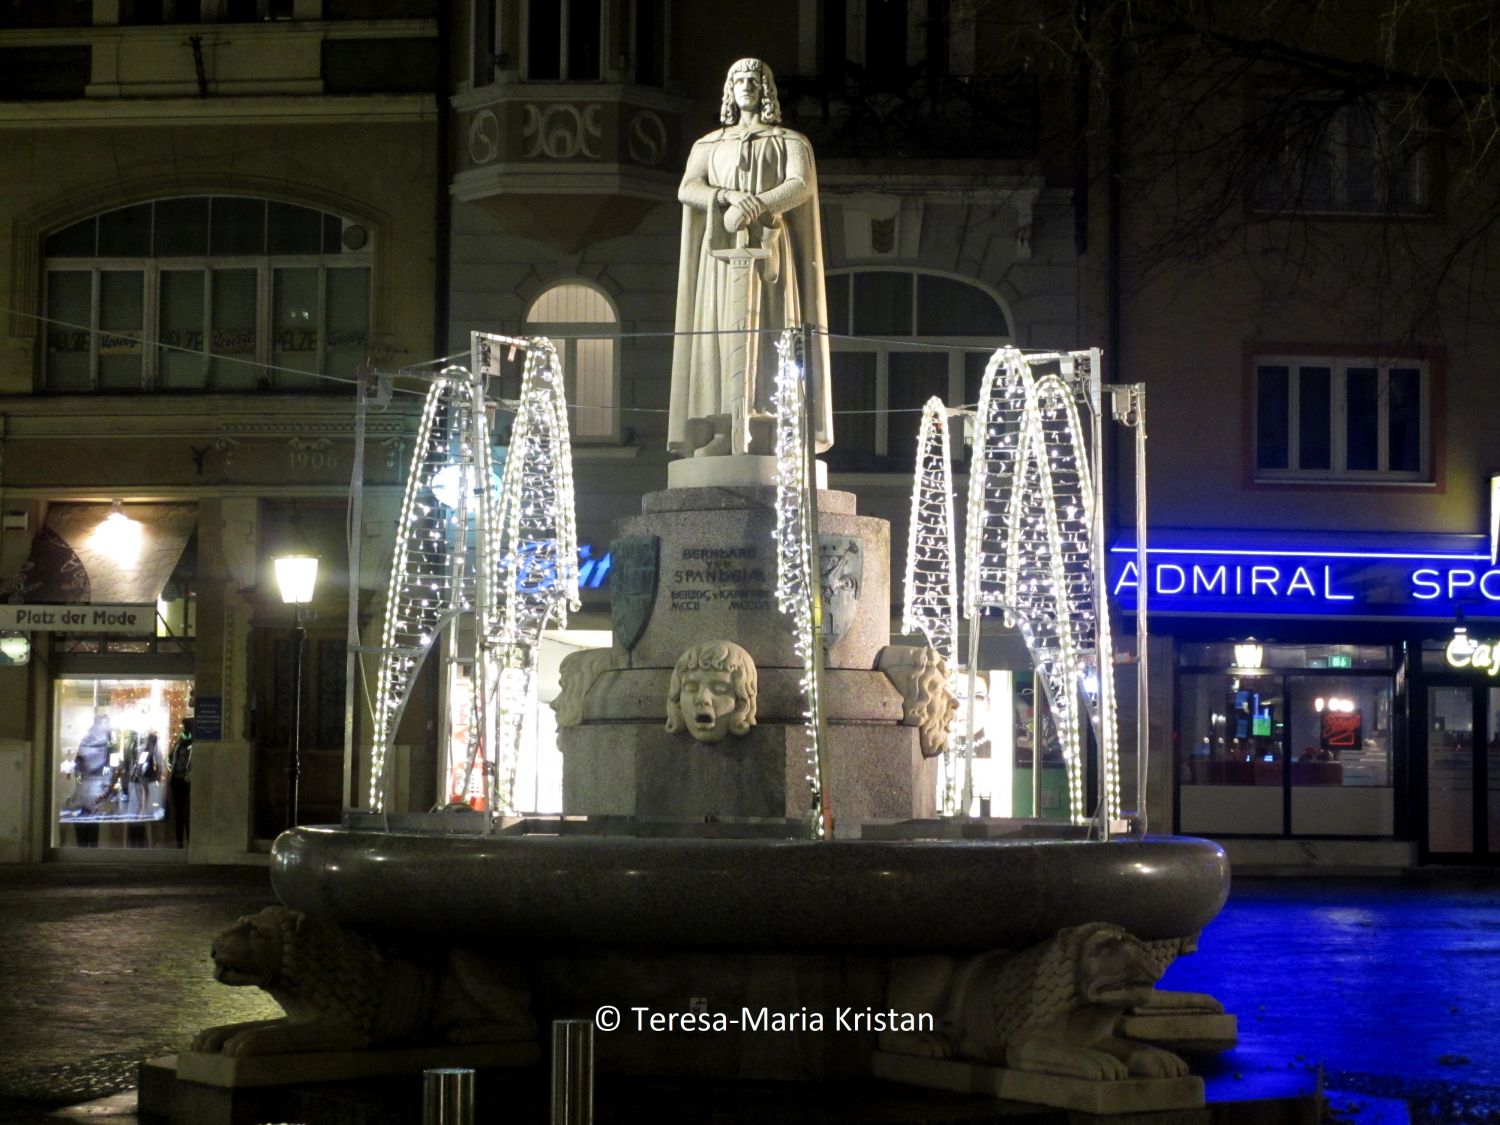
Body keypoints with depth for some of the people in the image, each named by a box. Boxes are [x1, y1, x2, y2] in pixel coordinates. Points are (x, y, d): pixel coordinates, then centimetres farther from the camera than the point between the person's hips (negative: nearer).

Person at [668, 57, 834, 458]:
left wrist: (754, 206, -22)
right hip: (721, 251, 3)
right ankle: (713, 448, -15)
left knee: (762, 343, -14)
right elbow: (687, 188, 4)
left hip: (766, 248, -2)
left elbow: (801, 185, -6)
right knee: (716, 341, -9)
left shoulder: (790, 141, 13)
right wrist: (729, 196, -16)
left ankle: (760, 446, -22)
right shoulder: (709, 145, 22)